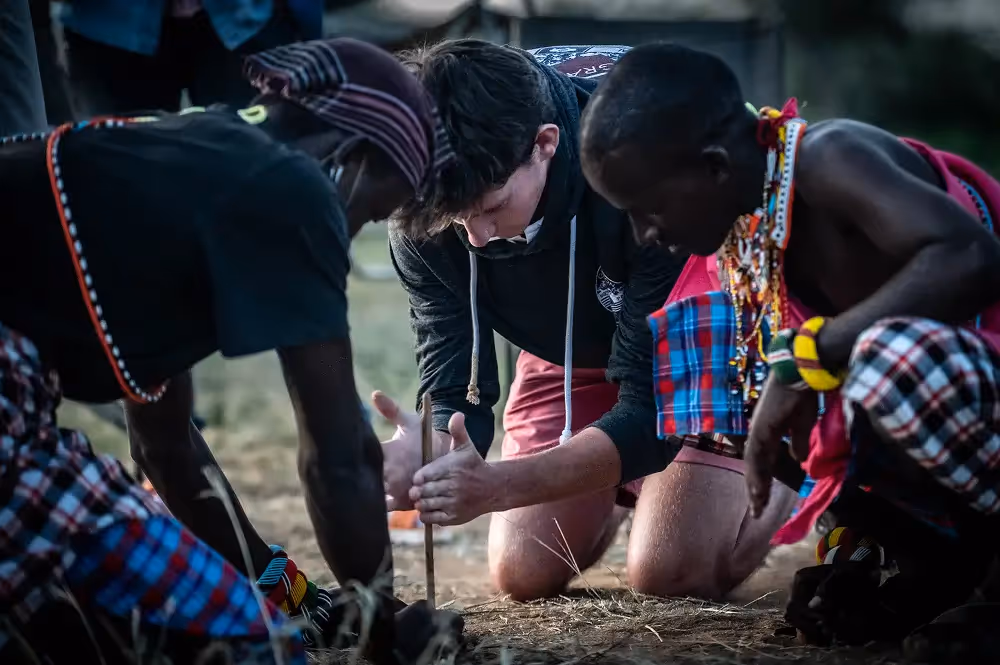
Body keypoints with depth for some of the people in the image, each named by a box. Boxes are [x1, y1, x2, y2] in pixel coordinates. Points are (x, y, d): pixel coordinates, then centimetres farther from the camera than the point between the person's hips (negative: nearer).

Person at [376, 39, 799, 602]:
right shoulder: (427, 219, -27)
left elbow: (653, 408, -38)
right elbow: (455, 397, -23)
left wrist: (496, 485, -52)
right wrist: (426, 456, -50)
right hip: (574, 344, 4)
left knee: (671, 574, -17)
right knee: (526, 575, -5)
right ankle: (626, 484, 27)